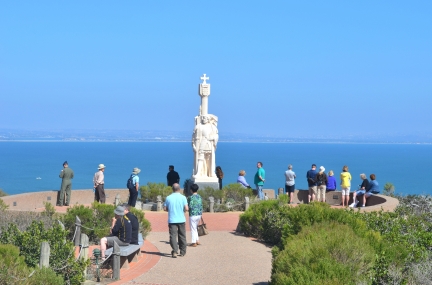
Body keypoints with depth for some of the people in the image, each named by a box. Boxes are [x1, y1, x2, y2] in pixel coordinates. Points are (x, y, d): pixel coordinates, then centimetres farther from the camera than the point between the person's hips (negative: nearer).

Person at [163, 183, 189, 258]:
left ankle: (175, 251, -21)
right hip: (181, 220, 1)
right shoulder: (183, 197, -5)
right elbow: (186, 208, -10)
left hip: (172, 220, 0)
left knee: (173, 235, -4)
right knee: (182, 236, 13)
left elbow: (165, 208, 2)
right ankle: (182, 252, 21)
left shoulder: (168, 198, -2)